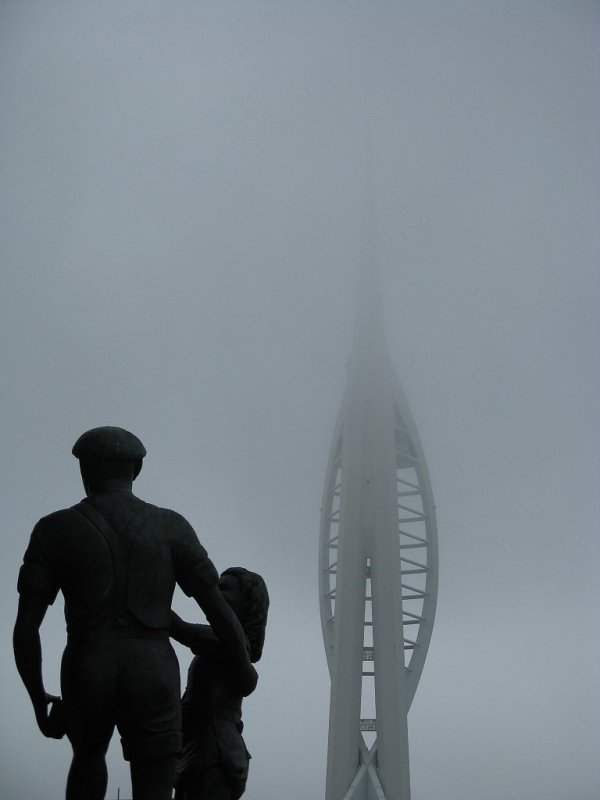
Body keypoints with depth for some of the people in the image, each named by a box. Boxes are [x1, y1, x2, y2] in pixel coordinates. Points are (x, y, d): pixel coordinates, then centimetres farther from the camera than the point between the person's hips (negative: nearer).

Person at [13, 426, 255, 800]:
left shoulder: (53, 530, -1)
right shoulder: (171, 527, 0)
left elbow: (25, 628, -4)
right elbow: (220, 612, -1)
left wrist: (38, 701, 10)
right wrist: (245, 667, 18)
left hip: (86, 682, 1)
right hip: (151, 682, -1)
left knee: (90, 755, 34)